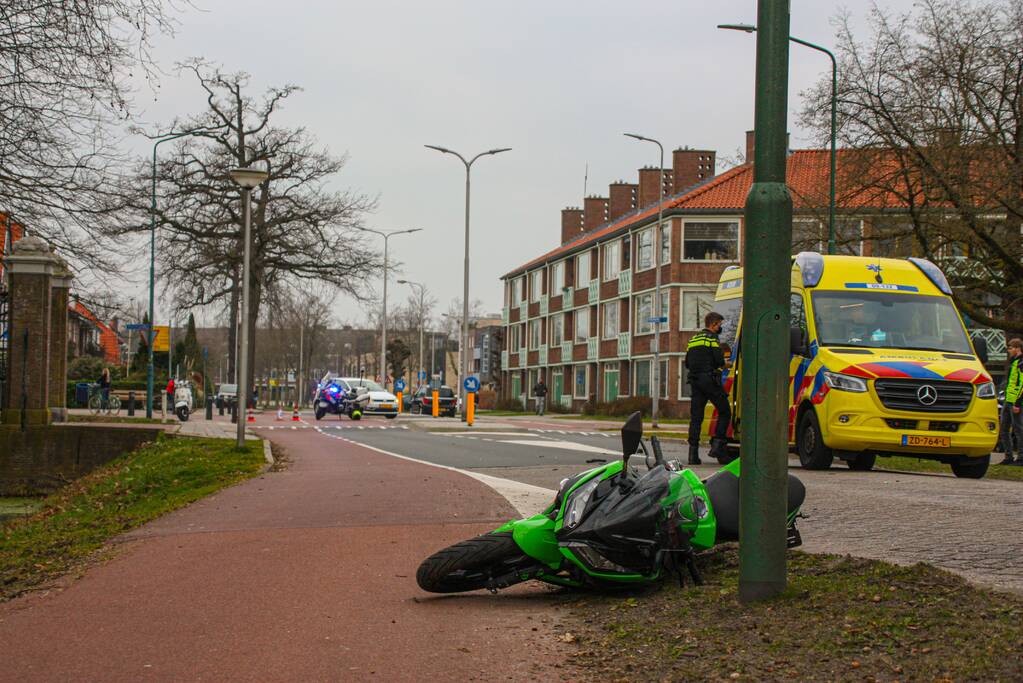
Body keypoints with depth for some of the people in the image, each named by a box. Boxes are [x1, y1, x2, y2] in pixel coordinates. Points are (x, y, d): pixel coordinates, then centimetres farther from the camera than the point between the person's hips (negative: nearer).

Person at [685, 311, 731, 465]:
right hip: (710, 380, -7)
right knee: (725, 412, 4)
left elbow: (687, 364, 20)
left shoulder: (693, 340, 19)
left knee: (696, 417, 4)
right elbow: (719, 360, -13)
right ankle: (717, 445, -7)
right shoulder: (712, 338, -6)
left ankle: (693, 452, -2)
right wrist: (723, 365, 8)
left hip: (695, 380, 7)